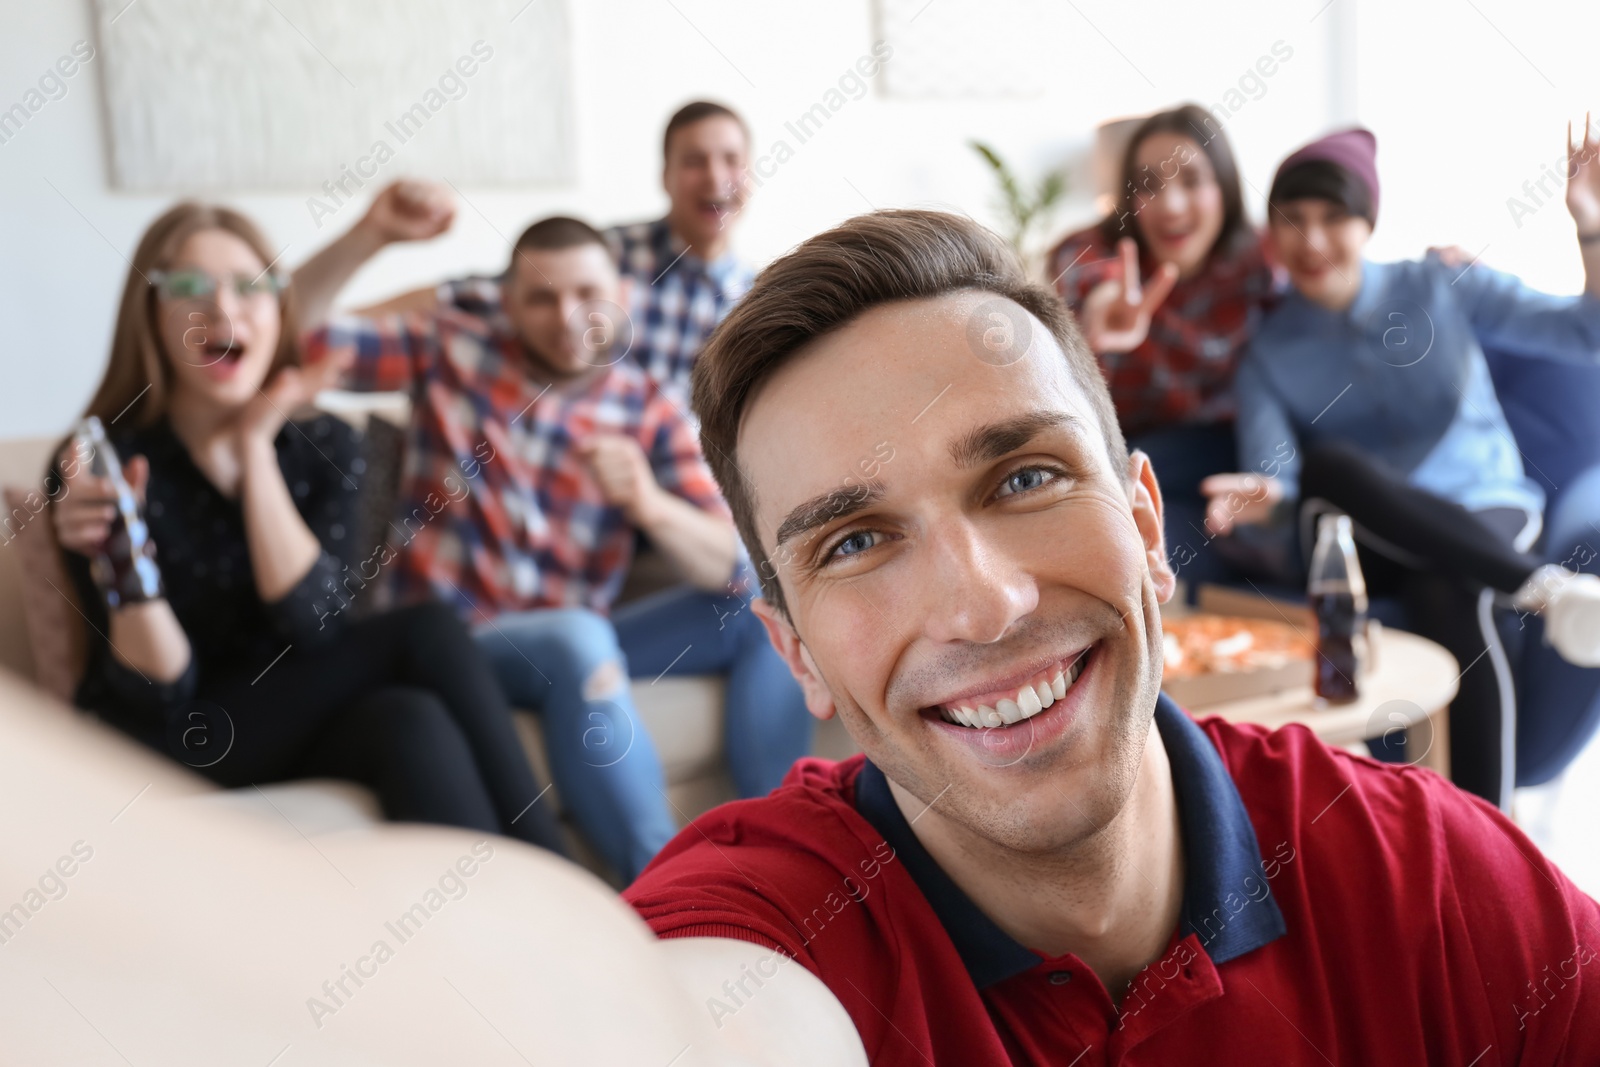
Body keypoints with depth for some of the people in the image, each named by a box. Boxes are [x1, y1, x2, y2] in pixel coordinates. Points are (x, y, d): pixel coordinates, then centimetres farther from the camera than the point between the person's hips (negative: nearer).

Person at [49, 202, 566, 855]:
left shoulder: (326, 446, 0)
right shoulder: (103, 464, -11)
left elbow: (313, 626, -16)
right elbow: (162, 698, -14)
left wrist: (255, 446, -16)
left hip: (305, 722, 4)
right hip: (175, 751, -3)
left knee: (411, 722, -32)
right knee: (427, 636, -26)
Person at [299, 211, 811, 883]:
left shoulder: (647, 414, 3)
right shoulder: (449, 350, 0)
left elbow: (730, 563, -7)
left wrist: (648, 504, -27)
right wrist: (368, 231, -23)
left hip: (580, 639, 4)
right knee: (578, 638, -36)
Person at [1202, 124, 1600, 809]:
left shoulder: (1440, 289, 2)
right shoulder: (1268, 354, 3)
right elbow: (1272, 481, -9)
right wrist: (1261, 498, -33)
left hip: (1488, 512, 0)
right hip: (1375, 542, 1)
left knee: (1447, 596, -37)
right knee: (1323, 465, -34)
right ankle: (1544, 585, -34)